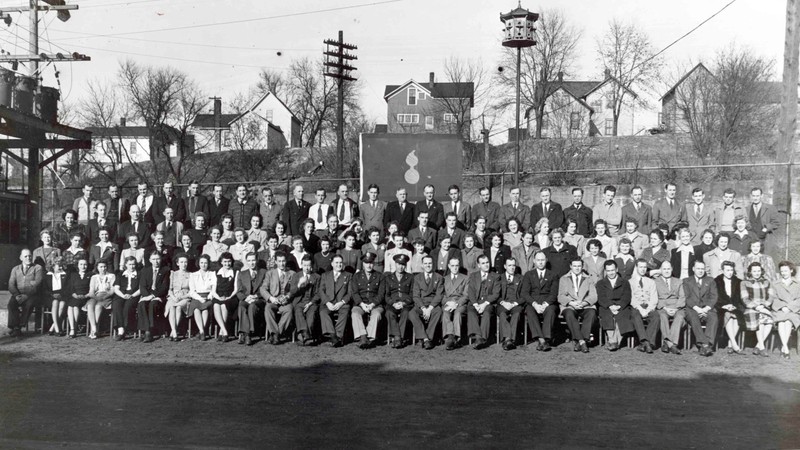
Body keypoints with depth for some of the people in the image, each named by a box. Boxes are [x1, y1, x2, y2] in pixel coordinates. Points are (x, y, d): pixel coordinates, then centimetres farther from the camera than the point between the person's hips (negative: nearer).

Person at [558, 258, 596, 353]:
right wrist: (572, 302, -15)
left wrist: (584, 303, -15)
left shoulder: (588, 280, 20)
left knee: (591, 313, -33)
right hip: (569, 306, -1)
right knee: (569, 314, -35)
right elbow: (561, 297, 5)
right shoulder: (563, 279, 17)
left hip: (585, 306, 1)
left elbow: (593, 296, 6)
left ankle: (577, 341, -33)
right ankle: (582, 341, -35)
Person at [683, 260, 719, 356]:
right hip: (692, 309, -1)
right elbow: (687, 298, 3)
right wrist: (697, 308, -13)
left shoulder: (710, 281, 21)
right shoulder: (686, 281, 16)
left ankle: (707, 344, -41)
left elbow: (713, 297, 8)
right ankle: (705, 344, -42)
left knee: (714, 317, -32)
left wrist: (705, 309, -10)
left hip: (707, 309, 1)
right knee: (694, 318, -35)